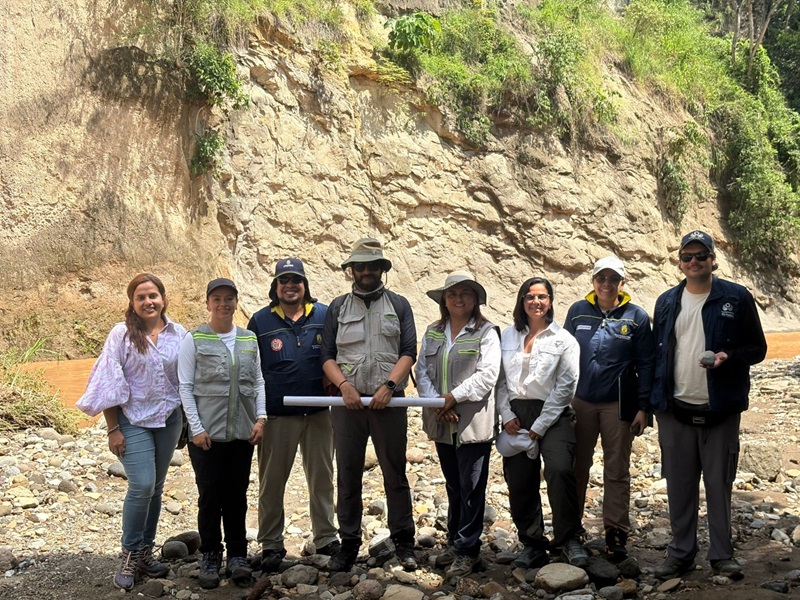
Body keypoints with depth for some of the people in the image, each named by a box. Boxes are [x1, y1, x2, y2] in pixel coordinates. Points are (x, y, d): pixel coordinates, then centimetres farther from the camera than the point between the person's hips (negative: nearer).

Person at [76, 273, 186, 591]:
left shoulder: (178, 334, 0)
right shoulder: (122, 334, -8)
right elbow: (110, 385, -7)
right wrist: (113, 429, -9)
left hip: (169, 420, 4)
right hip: (133, 421, -3)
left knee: (155, 487, 11)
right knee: (142, 486, -12)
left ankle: (145, 551, 24)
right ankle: (130, 556, 5)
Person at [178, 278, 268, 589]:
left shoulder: (249, 339, 9)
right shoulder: (194, 339, -1)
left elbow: (258, 382, 12)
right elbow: (185, 386, -3)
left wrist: (260, 418, 0)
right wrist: (196, 428, -9)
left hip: (243, 432, 3)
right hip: (207, 433, -3)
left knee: (237, 494, 8)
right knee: (209, 495, 1)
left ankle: (237, 555, 18)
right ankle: (210, 557, 14)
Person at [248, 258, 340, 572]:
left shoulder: (324, 316, 2)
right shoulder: (260, 321, 1)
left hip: (319, 413, 1)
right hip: (277, 414, -1)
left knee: (322, 476, 10)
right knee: (272, 480, 5)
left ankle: (326, 538, 23)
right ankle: (271, 544, 17)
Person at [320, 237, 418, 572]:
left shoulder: (398, 305, 10)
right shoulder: (338, 308, 12)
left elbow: (409, 352, 1)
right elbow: (328, 356, 7)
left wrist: (389, 386, -13)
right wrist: (344, 385, -10)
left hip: (388, 400, -1)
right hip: (348, 401, 1)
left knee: (395, 473, 1)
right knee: (347, 475, 5)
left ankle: (403, 543, 9)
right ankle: (348, 544, 12)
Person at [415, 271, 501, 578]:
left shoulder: (486, 332, -4)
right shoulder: (433, 332, 12)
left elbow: (487, 375, -13)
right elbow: (422, 370, 5)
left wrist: (452, 397, -17)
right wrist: (436, 403, -10)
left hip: (473, 422, -5)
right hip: (442, 423, 5)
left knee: (471, 488, 0)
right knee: (453, 486, 16)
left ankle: (467, 551, 9)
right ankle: (454, 542, 27)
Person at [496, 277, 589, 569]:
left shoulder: (563, 339, 1)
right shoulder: (508, 336, 12)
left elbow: (566, 386, -5)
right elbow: (500, 380, 11)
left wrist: (539, 426, -9)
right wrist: (506, 414, -3)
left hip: (552, 415, -4)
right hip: (516, 416, 4)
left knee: (560, 470, -24)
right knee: (519, 482, 3)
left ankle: (569, 539, -9)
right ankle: (532, 544, 19)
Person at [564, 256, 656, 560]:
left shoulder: (636, 316, -1)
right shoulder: (578, 311, 3)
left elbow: (646, 364, 0)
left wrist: (643, 408, -5)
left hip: (618, 404, -2)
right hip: (580, 401, 2)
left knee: (617, 470, 5)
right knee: (577, 467, 9)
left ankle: (616, 532, 13)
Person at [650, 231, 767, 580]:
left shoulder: (736, 298, -1)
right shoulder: (666, 302, 9)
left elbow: (757, 348, 1)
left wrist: (728, 357, -19)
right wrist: (654, 400, 8)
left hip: (720, 410, -3)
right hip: (675, 411, 3)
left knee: (719, 484, 5)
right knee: (679, 485, 9)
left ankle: (721, 555, 18)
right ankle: (681, 553, 20)